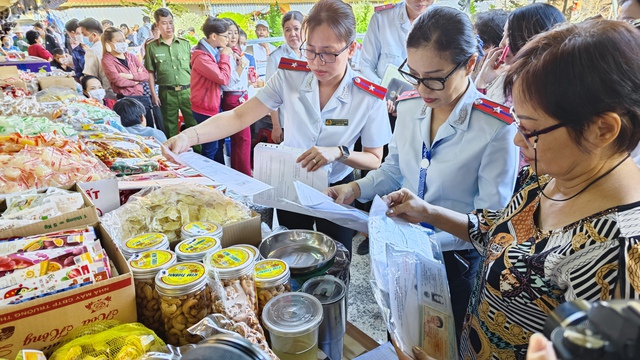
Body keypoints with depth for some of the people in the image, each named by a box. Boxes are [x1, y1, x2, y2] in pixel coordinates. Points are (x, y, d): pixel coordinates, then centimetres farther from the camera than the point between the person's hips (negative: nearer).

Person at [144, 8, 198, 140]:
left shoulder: (185, 44, 6)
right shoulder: (152, 47, 3)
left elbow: (194, 68, 8)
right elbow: (151, 72, 5)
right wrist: (154, 94, 0)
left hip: (187, 91, 1)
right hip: (167, 93, 0)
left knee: (195, 124, 2)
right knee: (170, 129, 9)